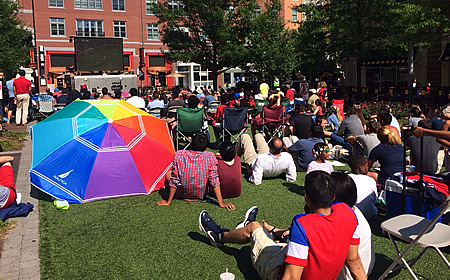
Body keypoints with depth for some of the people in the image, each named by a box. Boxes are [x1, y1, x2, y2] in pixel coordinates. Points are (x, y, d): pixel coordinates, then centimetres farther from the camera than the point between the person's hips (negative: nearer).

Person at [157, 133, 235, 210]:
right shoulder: (210, 157, -23)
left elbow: (174, 180, -16)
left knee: (168, 174, 25)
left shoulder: (179, 155, -23)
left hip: (181, 195, -1)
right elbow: (214, 181, -20)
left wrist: (168, 201, -5)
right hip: (201, 195, 1)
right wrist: (221, 202, -11)